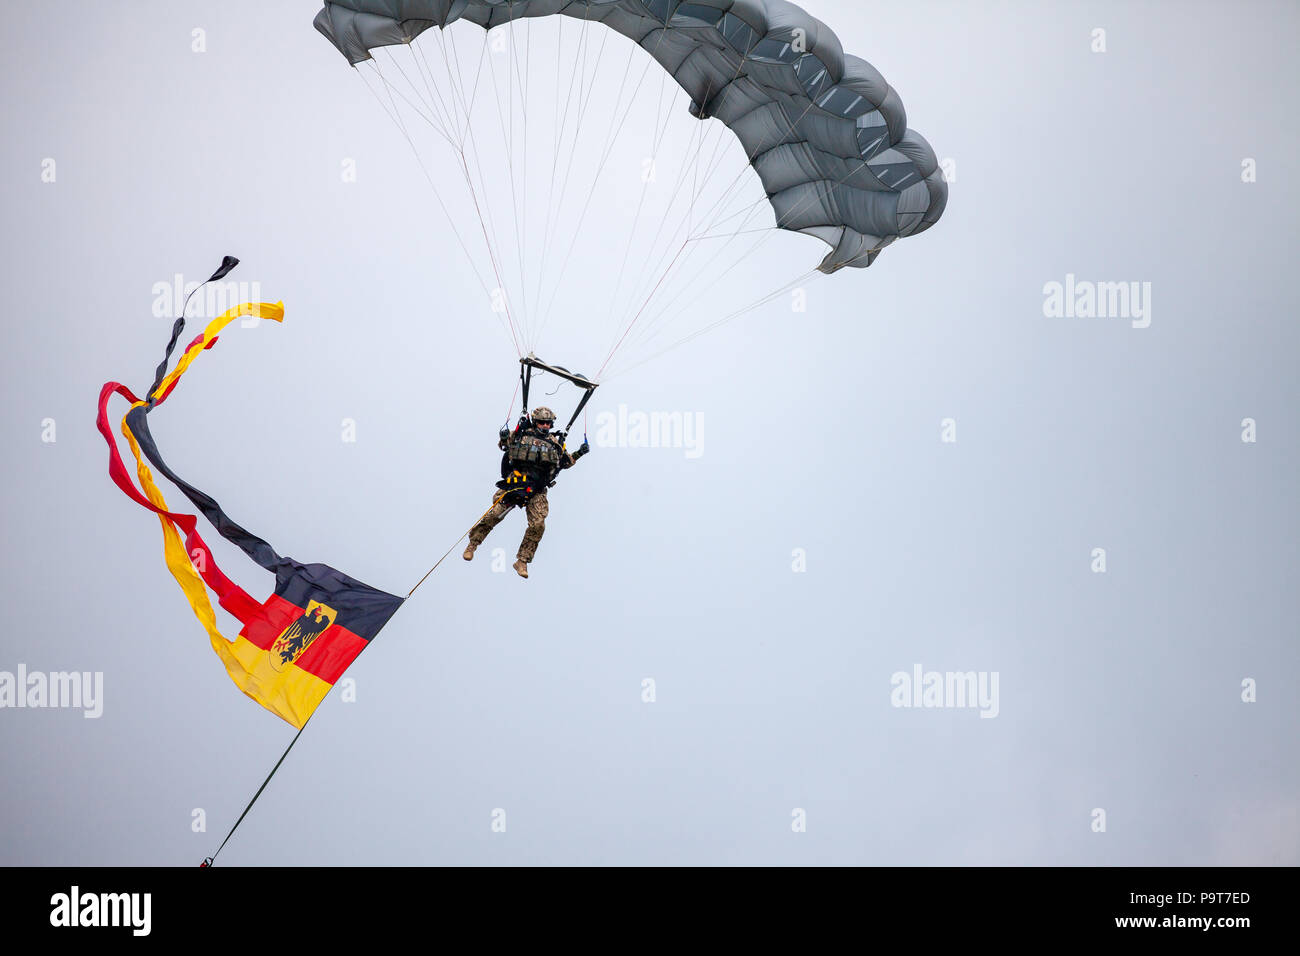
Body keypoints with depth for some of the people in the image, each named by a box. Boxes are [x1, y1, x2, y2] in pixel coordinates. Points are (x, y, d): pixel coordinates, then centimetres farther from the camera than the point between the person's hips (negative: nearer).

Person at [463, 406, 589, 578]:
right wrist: (503, 438, -6)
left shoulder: (556, 443, 14)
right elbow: (503, 445, 16)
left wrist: (579, 453, 14)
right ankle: (473, 543, 12)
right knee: (494, 515, -8)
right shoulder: (522, 434, 5)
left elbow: (566, 462, 28)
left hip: (537, 490, 3)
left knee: (538, 525, -9)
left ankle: (522, 561, 3)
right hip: (516, 483, -2)